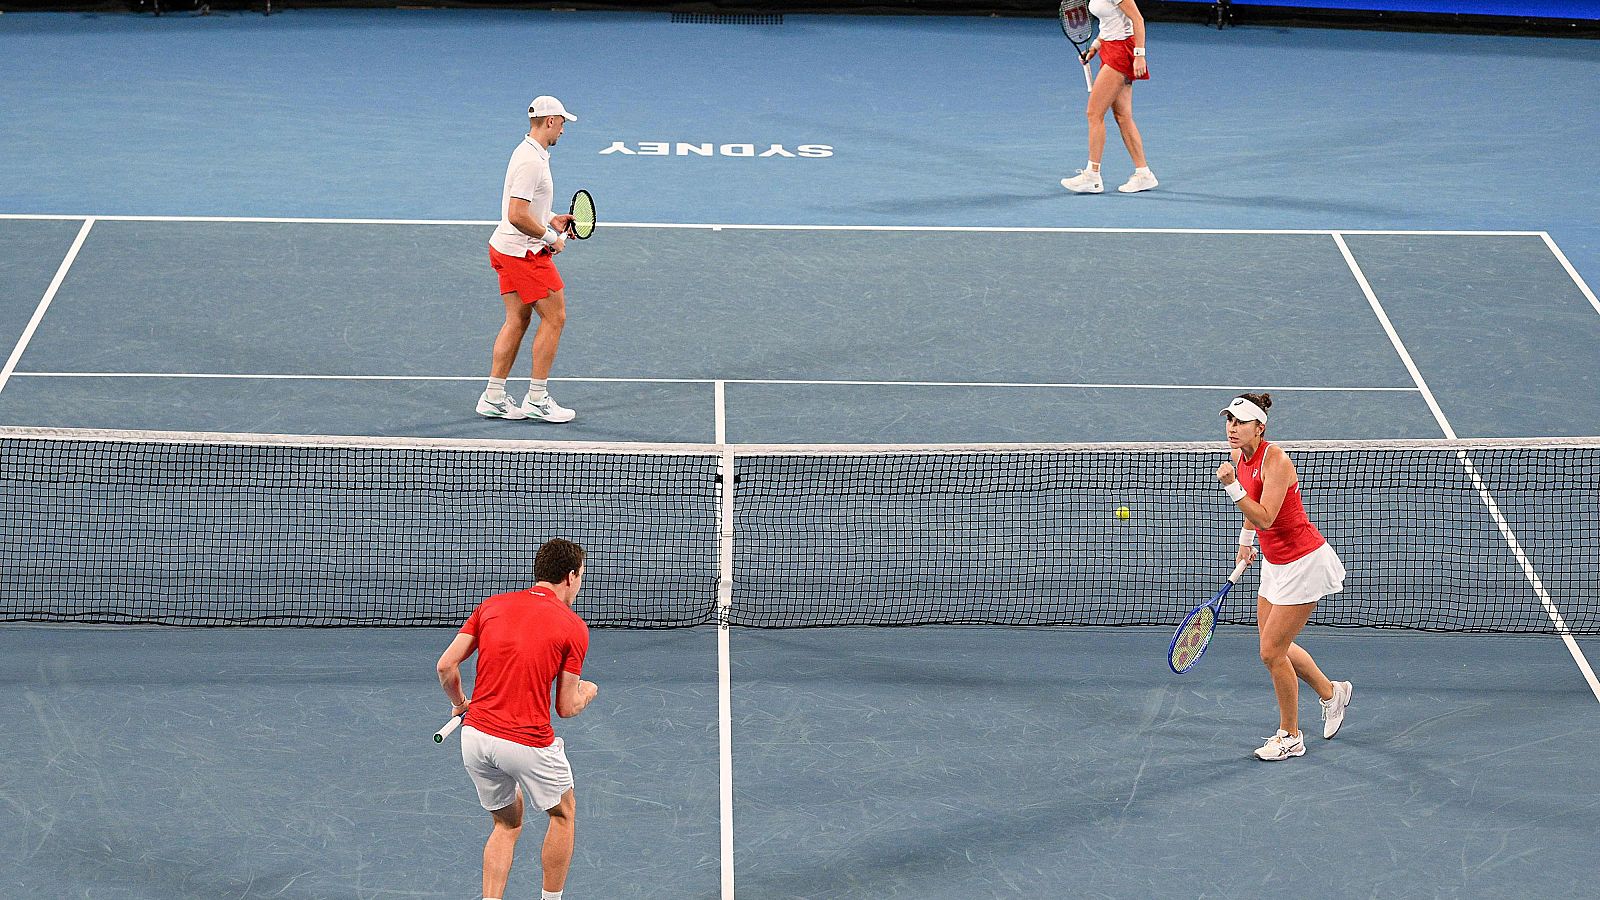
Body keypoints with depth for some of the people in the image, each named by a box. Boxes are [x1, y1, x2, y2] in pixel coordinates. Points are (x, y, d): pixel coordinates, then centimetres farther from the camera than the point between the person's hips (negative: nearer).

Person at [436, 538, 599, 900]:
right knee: (563, 812, 23)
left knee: (507, 823, 24)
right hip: (528, 744, -4)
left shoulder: (491, 606, 8)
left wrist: (460, 704, 23)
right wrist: (587, 692, 20)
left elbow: (446, 666, 4)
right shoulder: (573, 627, -4)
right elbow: (566, 707, -2)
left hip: (475, 735, 4)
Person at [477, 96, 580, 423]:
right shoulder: (531, 161, -22)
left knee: (517, 320, 12)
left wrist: (550, 222, 13)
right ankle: (537, 399, 2)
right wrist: (550, 237, -17)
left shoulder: (528, 152, 12)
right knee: (554, 317, -2)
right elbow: (517, 215, -27)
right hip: (524, 252, -10)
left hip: (505, 248, 10)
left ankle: (493, 398, 13)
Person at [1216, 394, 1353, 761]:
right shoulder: (1240, 456, 0)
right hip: (1275, 563, 9)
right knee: (1275, 648, 18)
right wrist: (1246, 538, 21)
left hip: (1303, 563, -9)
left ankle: (1290, 737, 14)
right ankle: (1332, 692, 42)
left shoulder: (1275, 459, -25)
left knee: (1272, 652, -4)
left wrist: (1232, 486, -39)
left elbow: (1265, 518, -34)